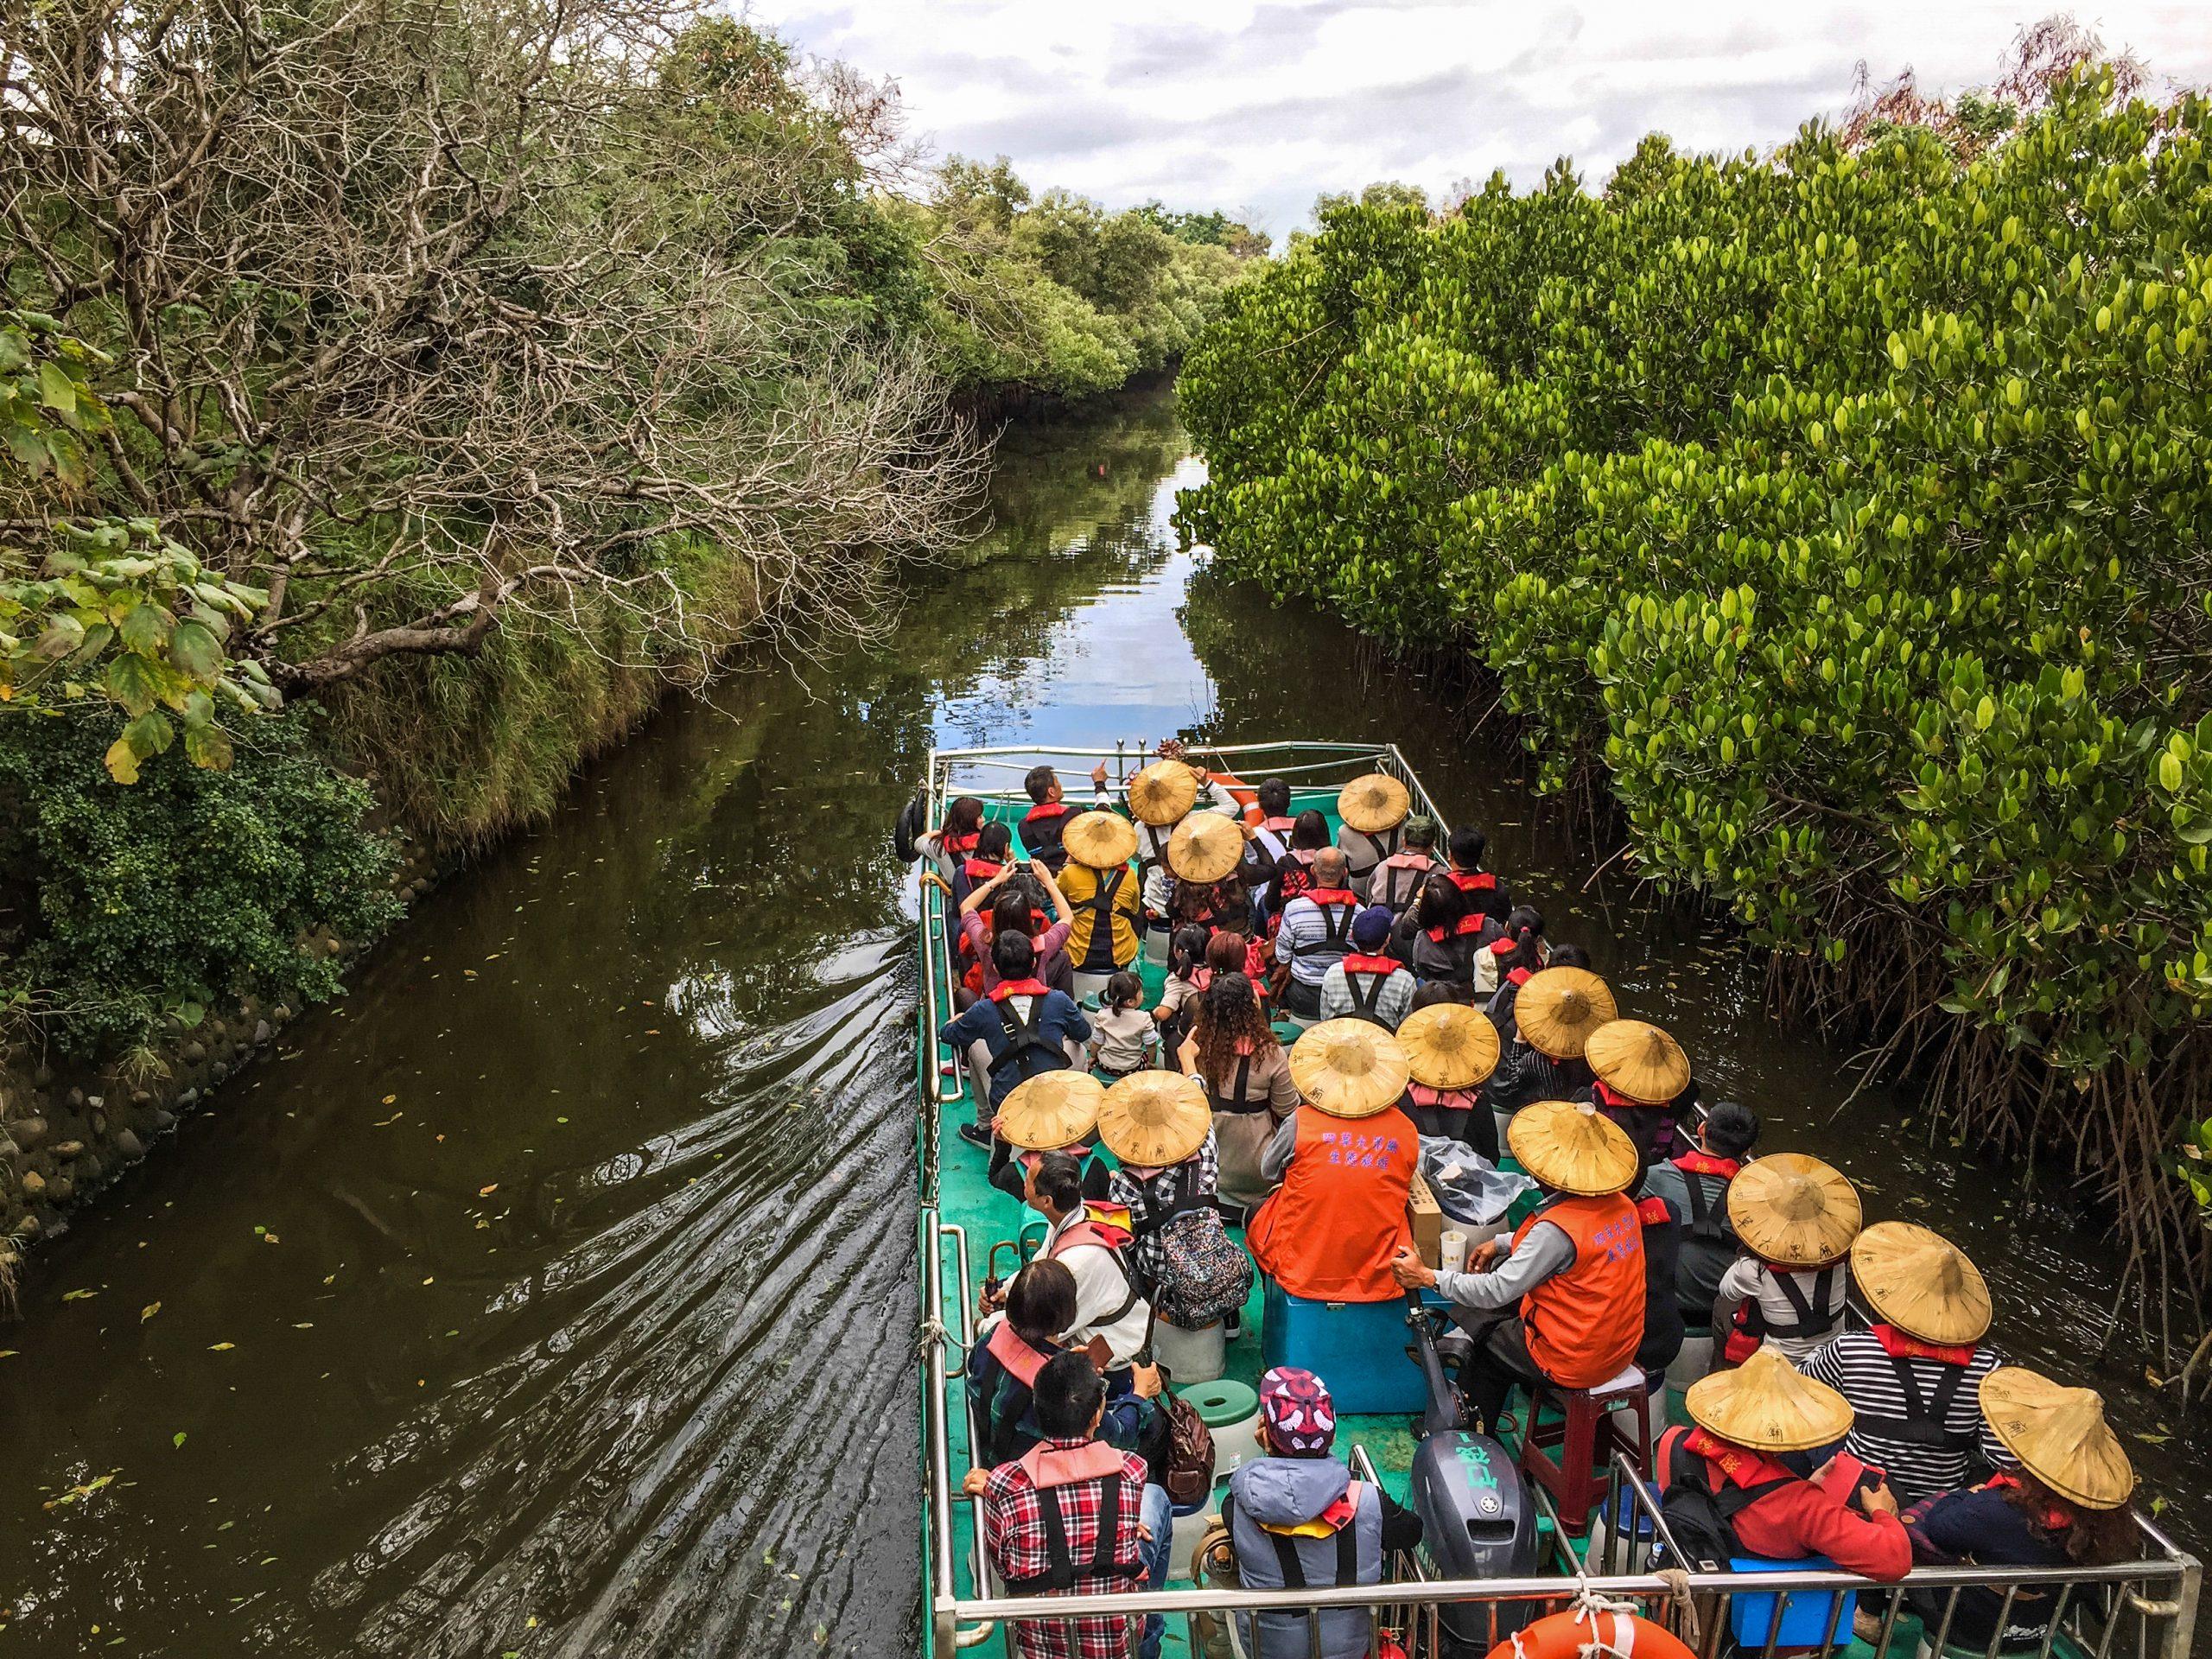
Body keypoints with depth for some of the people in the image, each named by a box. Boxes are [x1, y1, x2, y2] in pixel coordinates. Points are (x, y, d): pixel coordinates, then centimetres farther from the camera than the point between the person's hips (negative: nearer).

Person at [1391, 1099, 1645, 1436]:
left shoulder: (1558, 1228, -29)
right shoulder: (1621, 1205, -3)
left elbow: (1498, 1290, -26)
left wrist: (1427, 1276, -17)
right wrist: (1501, 1244, 12)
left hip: (1574, 1361, -8)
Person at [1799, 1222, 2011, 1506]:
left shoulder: (1850, 1350, -19)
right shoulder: (1984, 1367, -16)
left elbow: (1803, 1384, 1)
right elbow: (2004, 1458, -12)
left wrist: (1824, 1346, 19)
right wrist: (1967, 1432, 7)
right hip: (1943, 1500, 2)